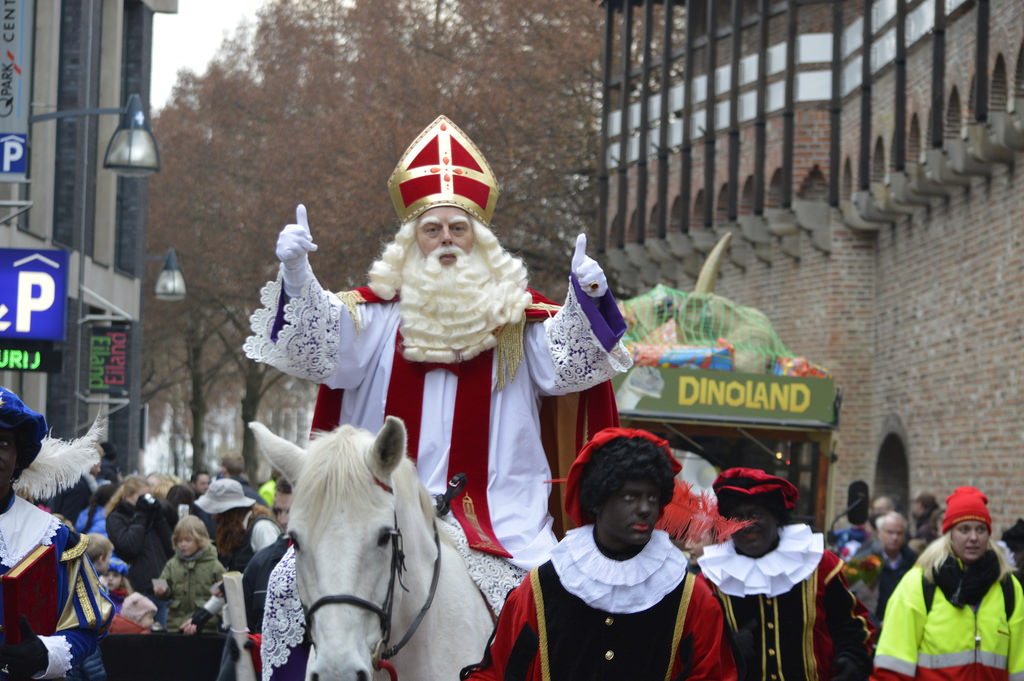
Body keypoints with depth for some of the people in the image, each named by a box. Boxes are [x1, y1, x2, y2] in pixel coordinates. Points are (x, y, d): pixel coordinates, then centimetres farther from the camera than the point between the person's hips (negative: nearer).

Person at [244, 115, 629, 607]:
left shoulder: (516, 317, 11)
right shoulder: (379, 316, 10)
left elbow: (565, 363, -3)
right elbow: (317, 348, -4)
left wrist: (586, 299, -22)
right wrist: (295, 274, -22)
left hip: (501, 523, 0)